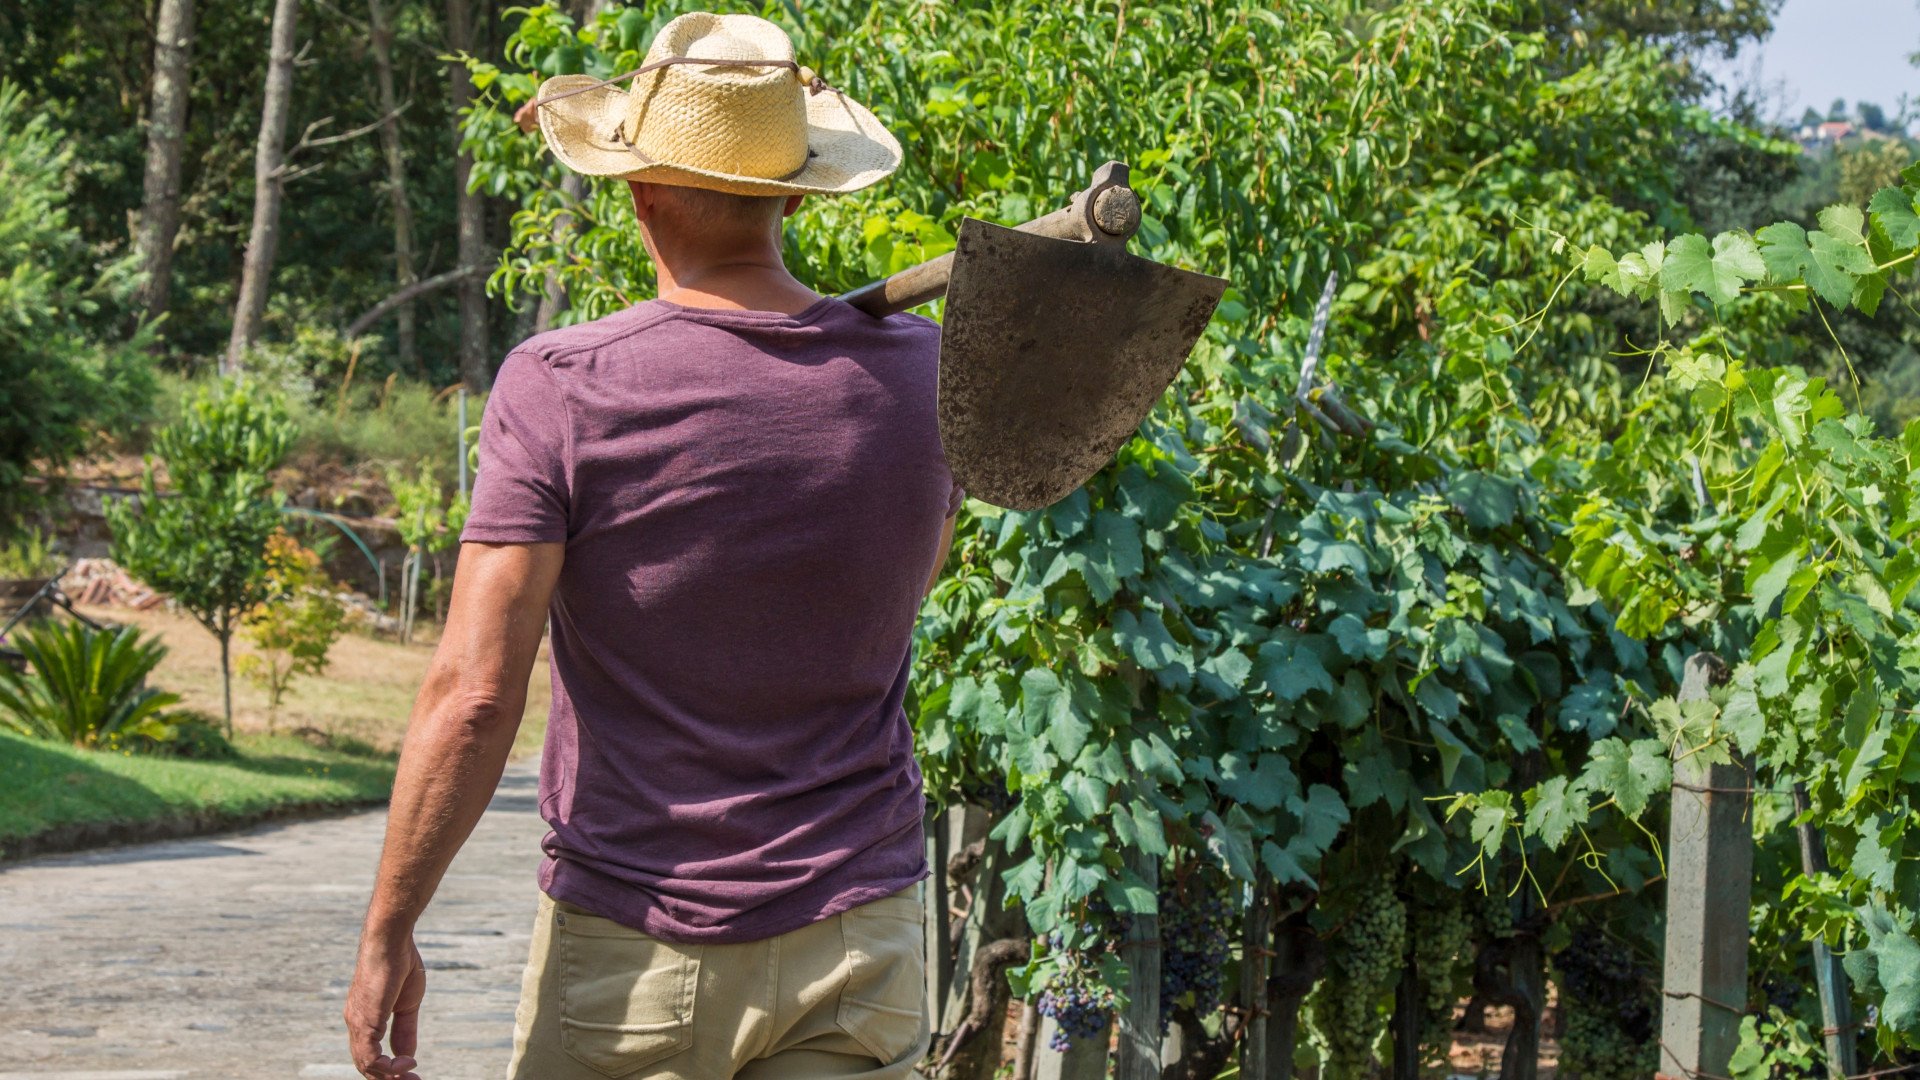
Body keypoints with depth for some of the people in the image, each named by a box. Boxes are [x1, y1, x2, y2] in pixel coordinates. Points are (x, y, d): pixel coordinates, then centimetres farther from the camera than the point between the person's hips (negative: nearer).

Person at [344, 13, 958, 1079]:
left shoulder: (563, 389, -12)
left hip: (632, 950, -3)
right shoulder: (924, 376, -1)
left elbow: (471, 697, -15)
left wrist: (386, 934, -6)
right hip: (857, 947, 3)